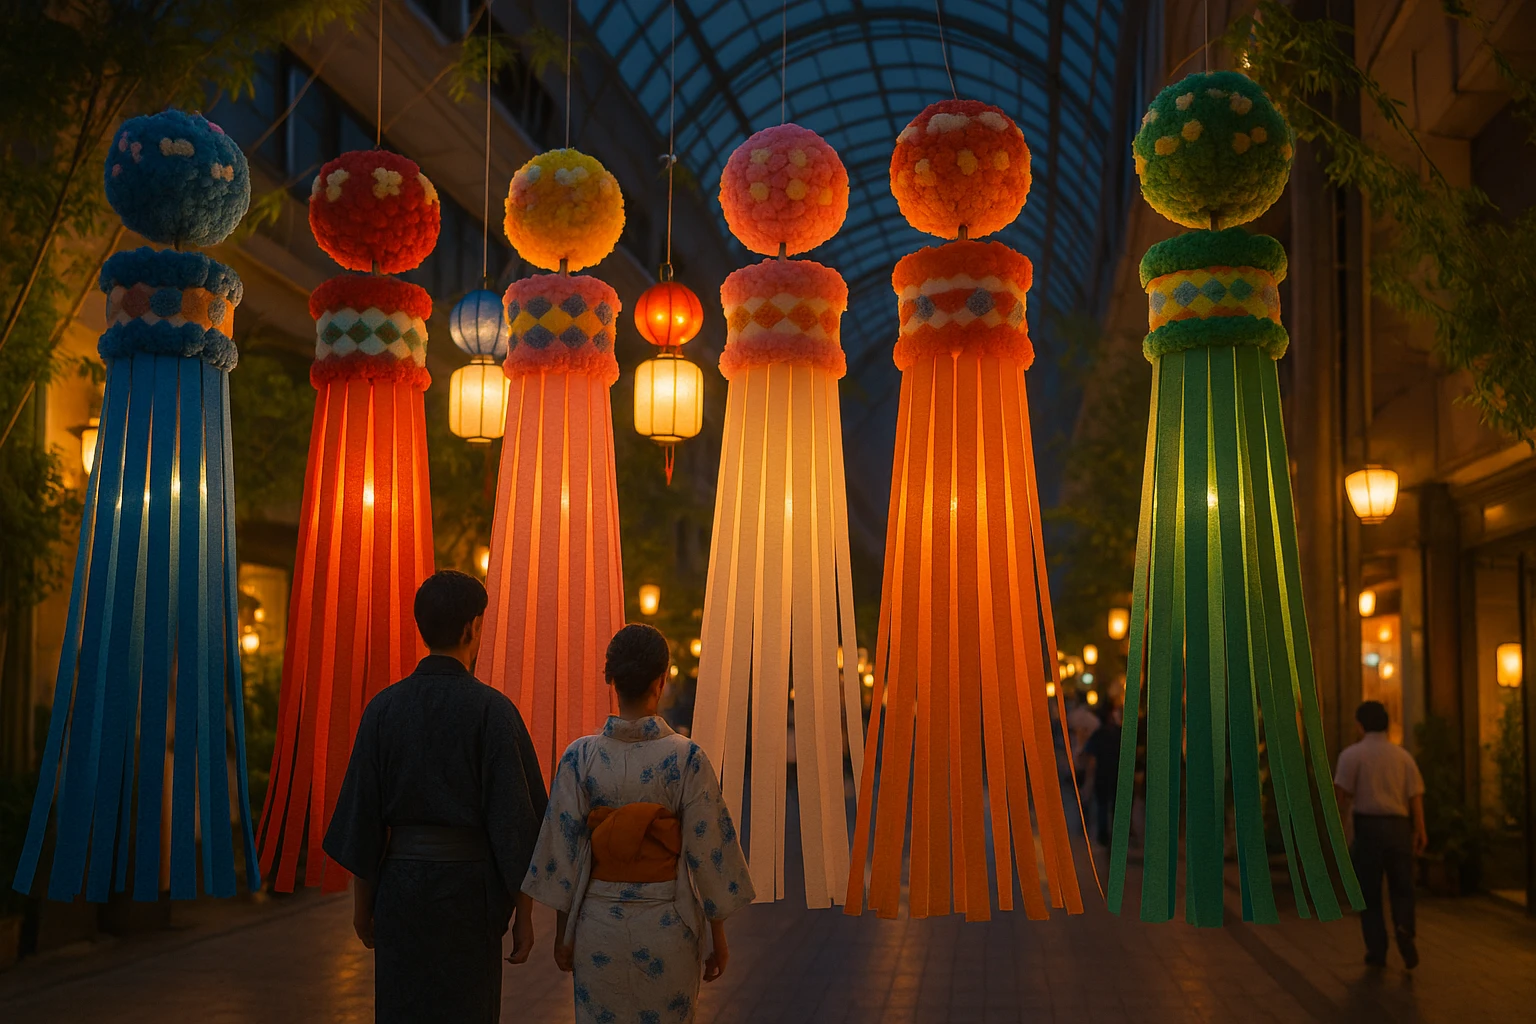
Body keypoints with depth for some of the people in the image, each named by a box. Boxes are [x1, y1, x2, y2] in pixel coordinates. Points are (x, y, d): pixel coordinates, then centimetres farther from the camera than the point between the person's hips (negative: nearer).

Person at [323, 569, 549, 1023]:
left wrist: (362, 901, 13)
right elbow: (515, 817, -11)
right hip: (470, 884, -3)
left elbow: (361, 811, 2)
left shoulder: (384, 707, -1)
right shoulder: (492, 710, -10)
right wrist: (524, 913, -3)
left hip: (402, 880, 3)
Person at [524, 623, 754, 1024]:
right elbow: (707, 852, -8)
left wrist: (563, 935, 7)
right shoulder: (686, 758, -12)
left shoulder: (580, 756, -8)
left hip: (599, 923, 1)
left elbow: (563, 848, -3)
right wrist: (717, 934, 3)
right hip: (668, 924, -1)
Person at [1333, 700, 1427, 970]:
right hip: (1399, 826, 3)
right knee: (1401, 888, 13)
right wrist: (1420, 830, -3)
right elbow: (1415, 794, 0)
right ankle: (1404, 928, -14)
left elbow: (1342, 793, -9)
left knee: (1369, 892, 8)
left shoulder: (1352, 754, -1)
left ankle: (1377, 950, 6)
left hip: (1367, 824, -2)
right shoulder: (1403, 755, 9)